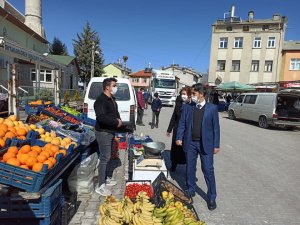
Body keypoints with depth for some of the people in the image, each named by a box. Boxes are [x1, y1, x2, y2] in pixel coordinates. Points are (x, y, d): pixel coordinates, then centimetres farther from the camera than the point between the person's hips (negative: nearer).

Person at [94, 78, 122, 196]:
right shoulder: (101, 100, -19)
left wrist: (118, 120, 1)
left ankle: (105, 179, 33)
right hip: (103, 132, -10)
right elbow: (101, 117, -31)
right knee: (104, 158, -6)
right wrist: (116, 122, -21)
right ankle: (100, 186, 4)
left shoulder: (112, 99, 12)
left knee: (108, 157, 18)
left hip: (110, 131, 10)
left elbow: (115, 112, 22)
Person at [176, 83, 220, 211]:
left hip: (205, 144, -2)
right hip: (190, 143, 3)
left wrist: (216, 145, -3)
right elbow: (182, 124, 5)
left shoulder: (212, 108, -3)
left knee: (208, 170, 2)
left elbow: (216, 127, -2)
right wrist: (179, 137, -8)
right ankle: (191, 190, 33)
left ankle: (212, 197, 17)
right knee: (190, 169, 14)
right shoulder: (187, 108, 3)